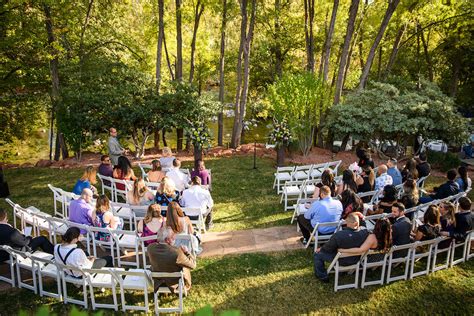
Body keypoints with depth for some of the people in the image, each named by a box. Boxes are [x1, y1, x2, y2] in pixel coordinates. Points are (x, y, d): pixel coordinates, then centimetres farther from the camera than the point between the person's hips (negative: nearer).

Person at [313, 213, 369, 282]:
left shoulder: (338, 235, -35)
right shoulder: (365, 233, -27)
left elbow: (328, 247, -17)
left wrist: (321, 249, 3)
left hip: (341, 261, -5)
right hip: (355, 260, 5)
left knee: (317, 254, 13)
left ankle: (323, 277, 24)